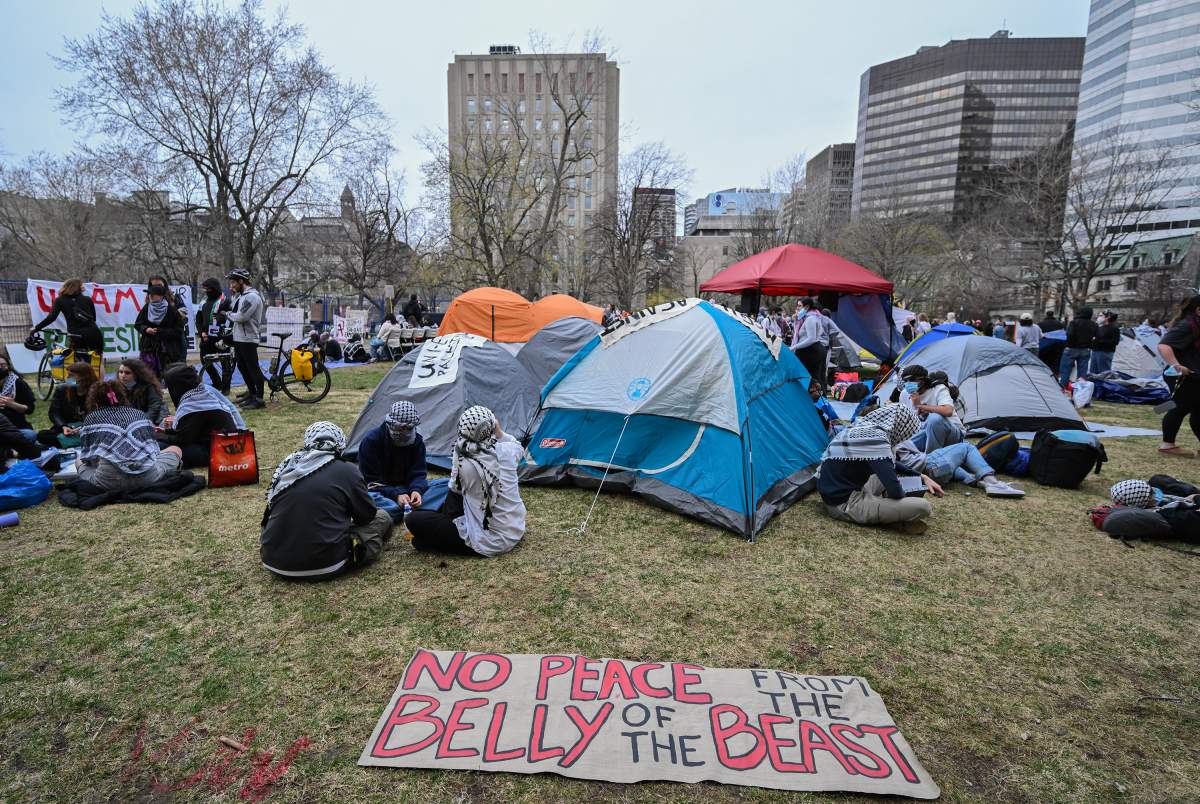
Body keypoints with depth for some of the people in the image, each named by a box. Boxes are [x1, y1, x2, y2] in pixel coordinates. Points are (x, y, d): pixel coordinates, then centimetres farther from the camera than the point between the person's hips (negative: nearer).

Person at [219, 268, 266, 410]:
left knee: (253, 368, -6)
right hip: (238, 337, 10)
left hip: (248, 339, -10)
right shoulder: (239, 295, 17)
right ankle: (251, 392, 30)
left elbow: (241, 316, -21)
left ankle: (259, 399, -2)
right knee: (242, 366, 17)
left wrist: (227, 315, -6)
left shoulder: (252, 296, -15)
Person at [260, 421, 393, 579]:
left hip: (273, 562, 5)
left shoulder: (287, 466, 7)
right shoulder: (347, 471, -6)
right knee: (382, 518, 10)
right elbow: (367, 516, 6)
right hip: (322, 565, -4)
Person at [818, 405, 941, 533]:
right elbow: (895, 492, -20)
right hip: (845, 504, -10)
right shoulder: (875, 437, -21)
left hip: (835, 496, 10)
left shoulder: (862, 427, 8)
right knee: (923, 507, -19)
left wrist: (921, 477, 23)